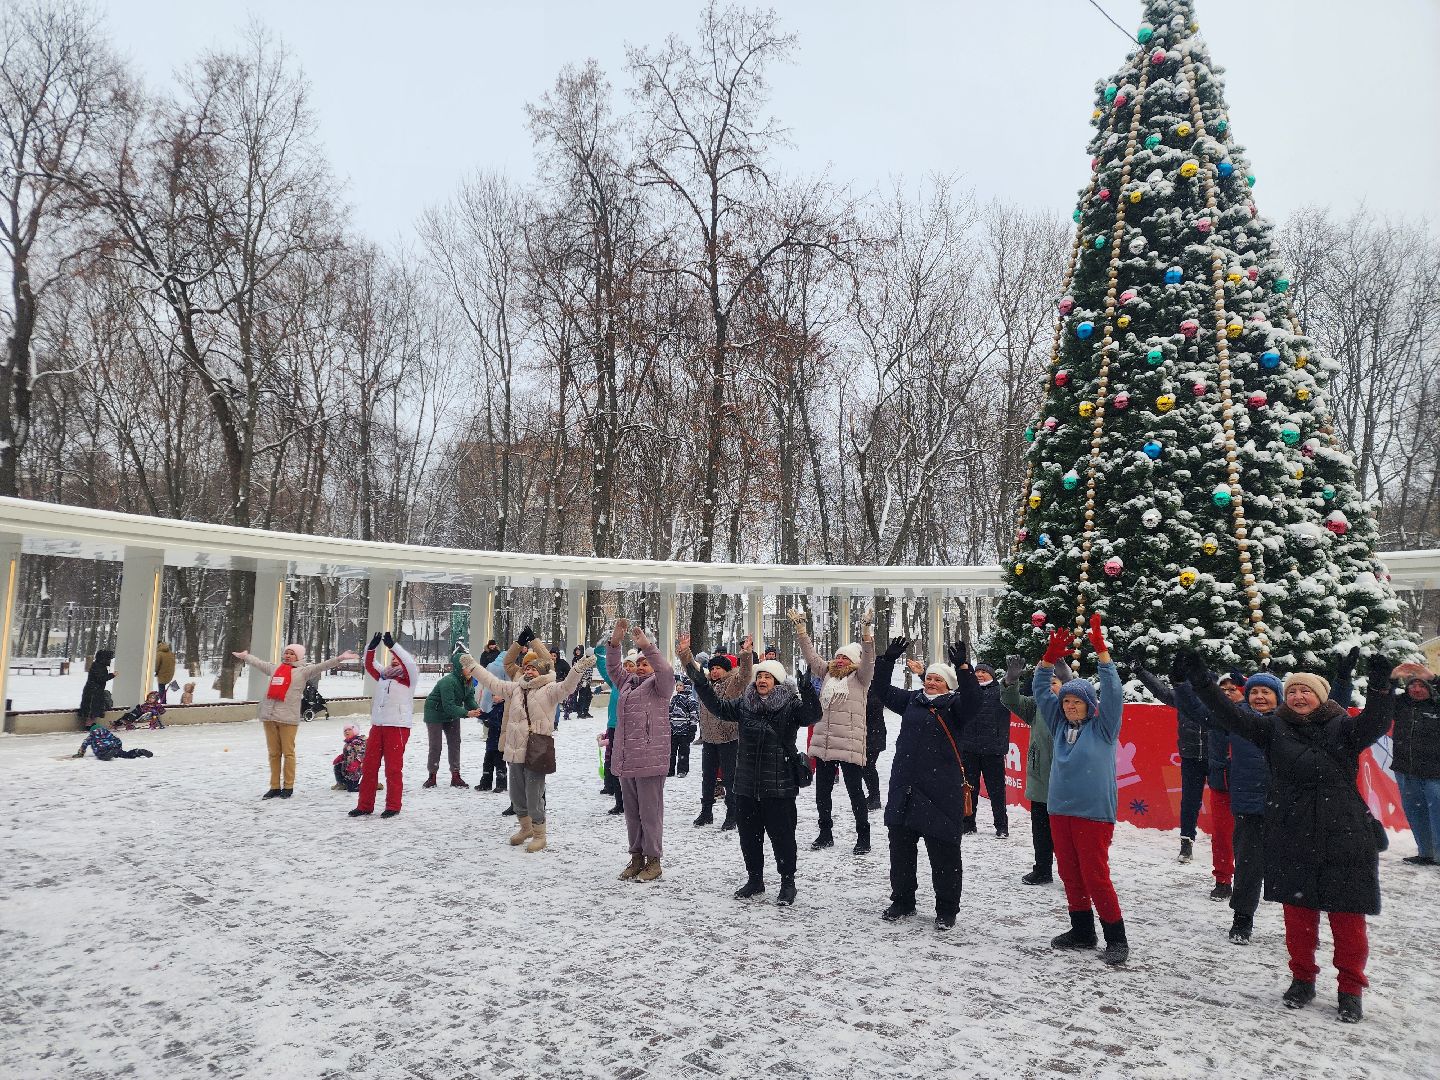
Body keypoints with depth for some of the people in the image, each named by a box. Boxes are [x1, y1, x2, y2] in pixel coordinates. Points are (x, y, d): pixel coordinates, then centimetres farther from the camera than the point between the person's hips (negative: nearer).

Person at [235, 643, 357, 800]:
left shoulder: (302, 671, 3)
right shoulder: (274, 668, 19)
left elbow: (321, 666, -8)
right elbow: (258, 663, 35)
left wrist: (339, 659, -20)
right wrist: (245, 656, 49)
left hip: (288, 718, -5)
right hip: (269, 717, 5)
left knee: (288, 753, -1)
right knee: (273, 753, 9)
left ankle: (288, 787, 7)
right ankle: (275, 786, 16)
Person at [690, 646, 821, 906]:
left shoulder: (790, 705, -7)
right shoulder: (744, 704, 7)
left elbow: (812, 716, -22)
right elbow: (718, 707, 10)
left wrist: (807, 689, -38)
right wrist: (699, 682, 0)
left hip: (779, 786, -5)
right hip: (746, 785, 5)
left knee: (782, 835, 3)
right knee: (749, 835, 15)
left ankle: (788, 883, 20)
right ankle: (754, 879, 32)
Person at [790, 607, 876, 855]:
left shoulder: (860, 677, 0)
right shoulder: (827, 674, 14)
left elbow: (868, 659, -16)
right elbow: (810, 654, 13)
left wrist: (866, 630, -28)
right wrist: (800, 629, 5)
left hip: (850, 744, -5)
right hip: (823, 742, 6)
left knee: (855, 791, 1)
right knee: (822, 792, 13)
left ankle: (863, 837, 13)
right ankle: (825, 834, 28)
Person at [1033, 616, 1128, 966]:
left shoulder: (1102, 727, -2)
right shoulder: (1060, 726, 10)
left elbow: (1112, 691, -13)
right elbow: (1040, 691, 9)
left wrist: (1101, 650, -20)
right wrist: (1050, 657, -3)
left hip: (1093, 812, -6)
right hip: (1059, 810, 6)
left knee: (1095, 876, -4)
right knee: (1070, 875, 12)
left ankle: (1116, 938, 8)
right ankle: (1082, 930, 25)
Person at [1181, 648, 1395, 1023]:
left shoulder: (1343, 727, 0)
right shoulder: (1274, 728, 3)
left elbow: (1375, 723, -19)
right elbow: (1230, 715, -8)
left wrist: (1379, 688, -37)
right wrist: (1201, 683, -20)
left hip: (1346, 838, -1)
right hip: (1292, 839, 2)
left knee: (1348, 918, 5)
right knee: (1298, 914, 11)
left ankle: (1350, 990, 22)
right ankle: (1302, 979, 28)